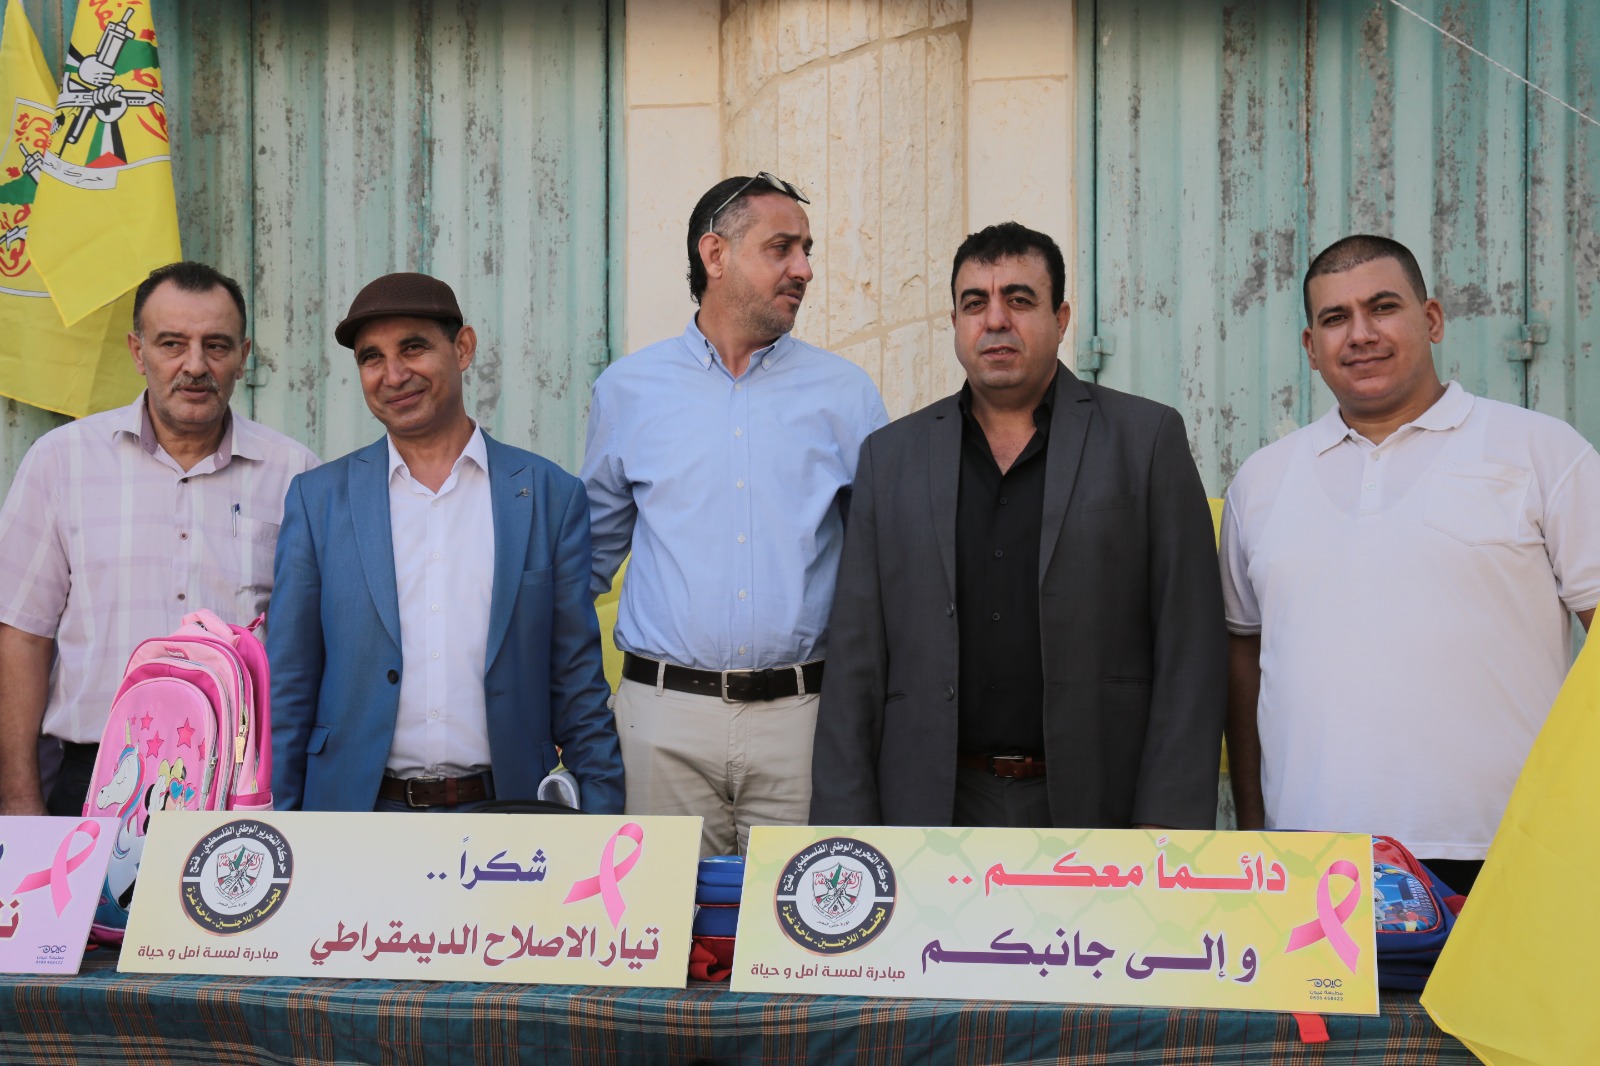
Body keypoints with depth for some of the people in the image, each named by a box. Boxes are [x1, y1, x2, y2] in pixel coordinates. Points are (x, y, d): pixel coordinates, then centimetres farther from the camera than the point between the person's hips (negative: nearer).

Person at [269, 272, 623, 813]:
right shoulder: (318, 498, 5)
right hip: (357, 812, 0)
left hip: (502, 818, 0)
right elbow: (286, 686, 6)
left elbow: (578, 685, 4)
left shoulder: (549, 495, 3)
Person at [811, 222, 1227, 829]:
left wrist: (1168, 825, -8)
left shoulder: (1148, 438, 4)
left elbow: (1190, 650, -1)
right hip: (932, 810, 2)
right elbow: (856, 659, 8)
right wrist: (847, 834, 1)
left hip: (1097, 806, -1)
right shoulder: (890, 456, 10)